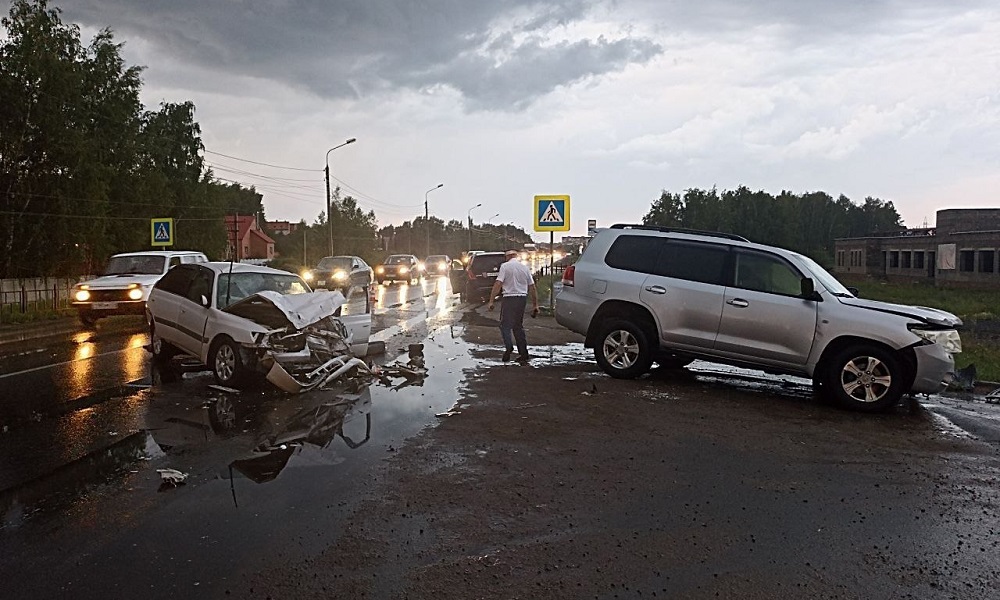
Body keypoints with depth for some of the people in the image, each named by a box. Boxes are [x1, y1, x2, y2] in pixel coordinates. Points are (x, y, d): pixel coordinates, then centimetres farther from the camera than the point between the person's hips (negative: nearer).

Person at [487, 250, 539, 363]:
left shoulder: (505, 266, -4)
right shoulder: (525, 268, 12)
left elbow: (498, 284, -12)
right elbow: (532, 288, 10)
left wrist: (491, 301, -11)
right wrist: (535, 305, 15)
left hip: (509, 298, -5)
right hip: (523, 298, 5)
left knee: (505, 325, 2)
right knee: (518, 326, 14)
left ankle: (509, 347, -18)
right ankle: (523, 353, 12)